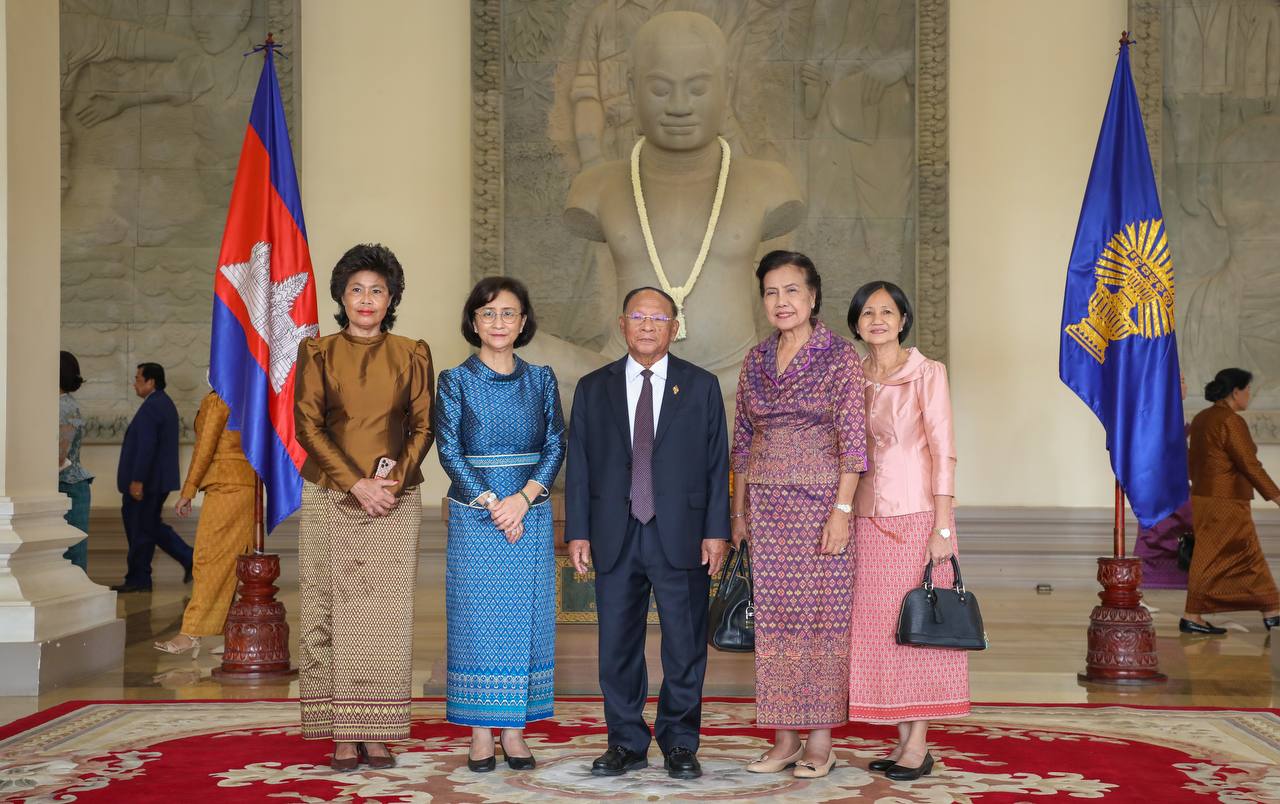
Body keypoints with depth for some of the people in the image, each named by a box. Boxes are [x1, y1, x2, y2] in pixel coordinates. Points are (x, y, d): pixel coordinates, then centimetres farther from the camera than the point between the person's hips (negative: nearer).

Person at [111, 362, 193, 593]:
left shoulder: (151, 407, -18)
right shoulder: (165, 403, 15)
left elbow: (147, 446, -24)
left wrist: (137, 480, -24)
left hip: (147, 480, -10)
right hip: (160, 479, 10)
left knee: (141, 529, -1)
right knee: (151, 526, 16)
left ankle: (137, 579, 7)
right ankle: (189, 559, 10)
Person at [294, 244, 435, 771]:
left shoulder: (411, 354, 9)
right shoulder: (318, 352, 6)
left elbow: (423, 425, 6)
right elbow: (307, 424, -1)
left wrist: (395, 480, -10)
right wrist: (356, 483, -11)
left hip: (394, 500, 1)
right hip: (330, 499, 0)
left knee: (387, 616, -2)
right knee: (332, 612, -2)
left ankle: (377, 733, 4)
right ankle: (342, 735, 3)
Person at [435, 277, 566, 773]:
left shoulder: (540, 380, 7)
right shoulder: (456, 381, 1)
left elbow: (556, 445, 2)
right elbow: (449, 451, -5)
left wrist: (523, 498, -12)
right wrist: (491, 503, -14)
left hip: (531, 513, 2)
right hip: (474, 516, -2)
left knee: (526, 617, 3)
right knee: (477, 618, 1)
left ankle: (515, 730, 12)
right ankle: (480, 733, 9)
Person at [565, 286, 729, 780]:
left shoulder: (701, 386, 7)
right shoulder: (593, 389, 10)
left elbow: (717, 464, 4)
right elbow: (579, 465, 8)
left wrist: (716, 531, -3)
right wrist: (577, 531, 1)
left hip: (680, 536, -1)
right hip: (615, 536, 2)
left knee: (685, 647, 3)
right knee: (617, 646, 6)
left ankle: (679, 745, 15)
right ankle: (626, 743, 18)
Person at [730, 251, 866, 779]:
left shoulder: (840, 356, -3)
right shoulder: (755, 361, 11)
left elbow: (853, 438, -8)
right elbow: (742, 440, 14)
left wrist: (842, 510, -14)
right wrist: (739, 512, 11)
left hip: (820, 498, -4)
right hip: (767, 504, 5)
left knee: (823, 615, -1)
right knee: (774, 618, 5)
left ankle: (821, 740, 7)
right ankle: (785, 738, 13)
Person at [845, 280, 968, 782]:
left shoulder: (927, 374, -3)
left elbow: (943, 451, -8)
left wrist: (942, 527, -13)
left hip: (916, 515, -5)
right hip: (867, 518, 5)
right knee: (878, 626, 5)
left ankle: (919, 744, 5)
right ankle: (903, 739, 14)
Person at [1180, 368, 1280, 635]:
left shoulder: (1200, 419, 11)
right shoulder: (1231, 422, -17)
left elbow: (1192, 461, 17)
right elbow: (1249, 464, -18)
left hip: (1203, 496, 10)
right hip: (1226, 503, -10)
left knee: (1249, 555, 14)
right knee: (1212, 558, -2)